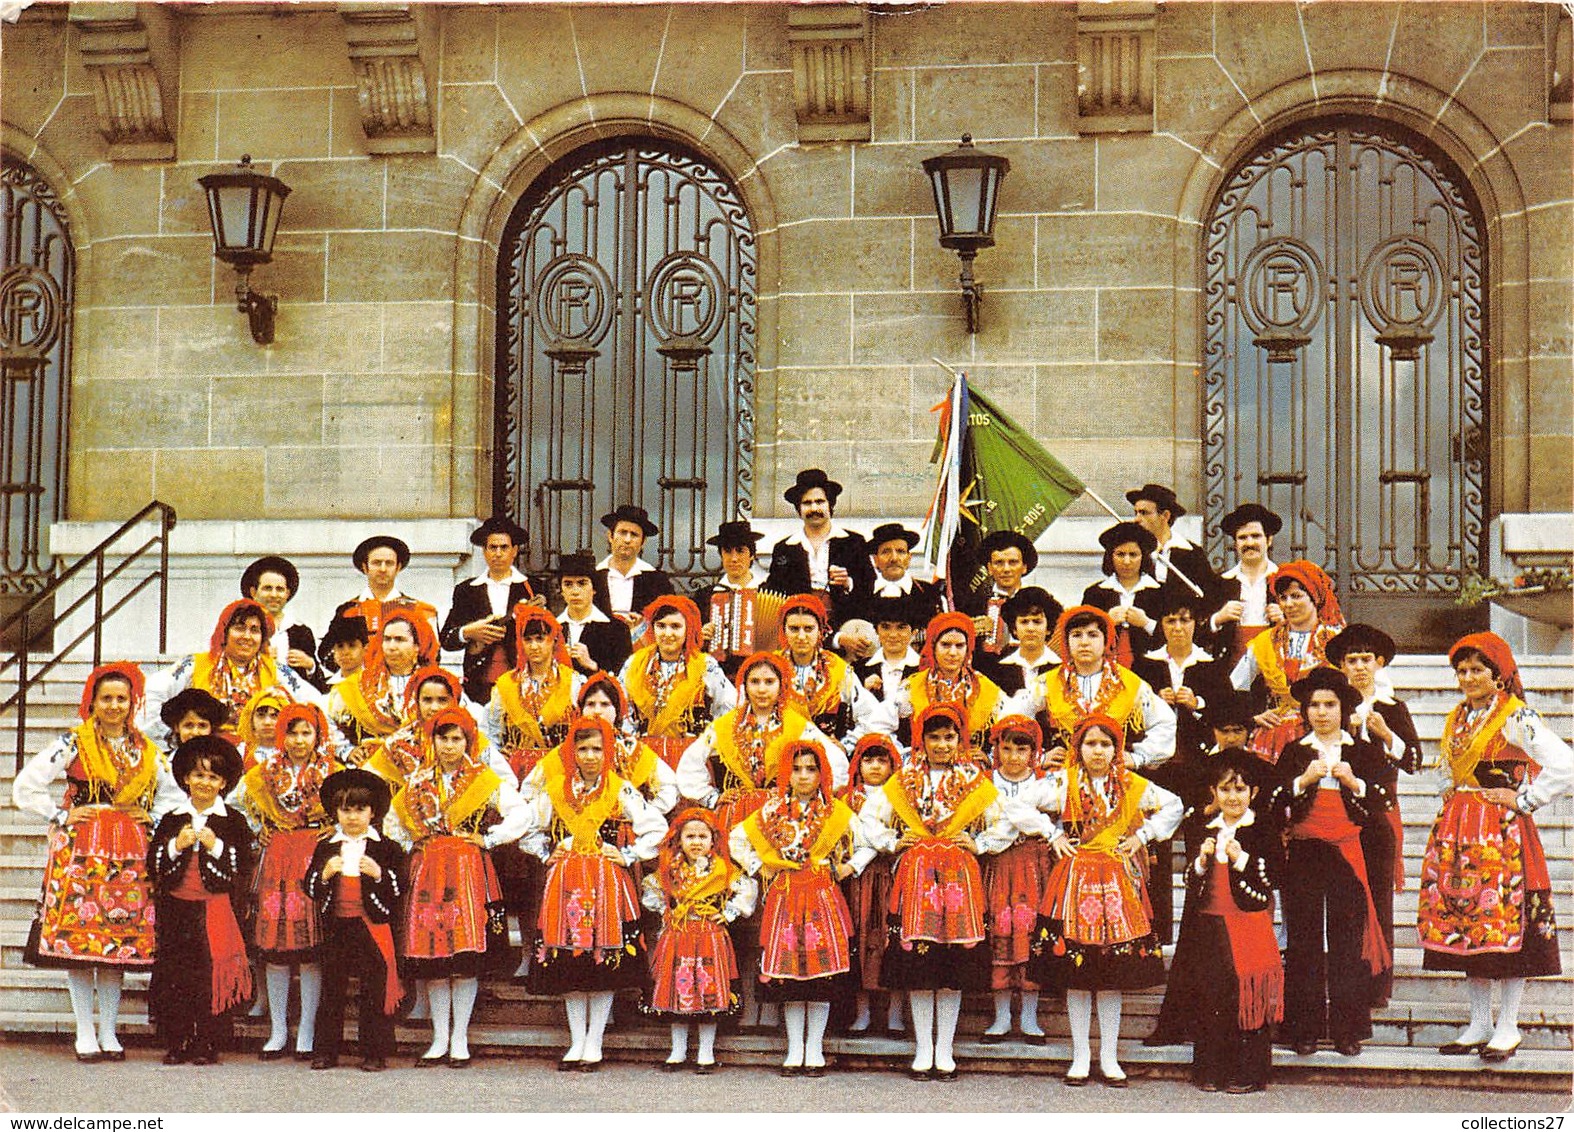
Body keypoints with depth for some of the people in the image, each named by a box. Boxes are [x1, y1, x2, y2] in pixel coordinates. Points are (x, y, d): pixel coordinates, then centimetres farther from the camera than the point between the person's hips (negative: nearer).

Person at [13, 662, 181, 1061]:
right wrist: (62, 816, -5)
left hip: (128, 855, 3)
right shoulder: (74, 744, 1)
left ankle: (109, 1032, 9)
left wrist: (149, 819, 10)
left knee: (121, 939, 2)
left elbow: (172, 796, 26)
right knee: (77, 936, -6)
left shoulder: (146, 751, 12)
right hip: (80, 849, -3)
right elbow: (24, 787, -3)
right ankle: (85, 1034, 1)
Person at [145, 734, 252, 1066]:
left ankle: (208, 1045, 0)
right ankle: (177, 1044, 6)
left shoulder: (234, 822, 5)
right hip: (176, 910, 3)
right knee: (173, 976, 0)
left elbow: (240, 870, -1)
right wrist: (176, 846, -9)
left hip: (215, 911, -2)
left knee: (212, 977, -6)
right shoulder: (171, 820, 13)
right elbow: (154, 867, 6)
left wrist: (215, 847, -12)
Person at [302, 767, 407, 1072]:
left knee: (374, 990, -1)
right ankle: (326, 1052, 12)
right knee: (331, 991, 6)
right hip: (335, 926, 2)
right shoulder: (325, 847, 11)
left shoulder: (387, 848, 3)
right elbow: (310, 888, 9)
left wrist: (378, 874, -16)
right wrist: (325, 875, -10)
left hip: (373, 927, -2)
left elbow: (399, 889, 0)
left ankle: (375, 1054, 5)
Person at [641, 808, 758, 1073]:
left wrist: (728, 913, -2)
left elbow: (748, 890, 2)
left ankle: (706, 1054, 5)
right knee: (677, 990, 3)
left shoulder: (722, 870, 0)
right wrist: (665, 912, 12)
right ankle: (678, 1052, 14)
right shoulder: (670, 870, 7)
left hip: (710, 939, -2)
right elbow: (649, 890, 21)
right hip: (676, 938, 2)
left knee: (709, 991, -4)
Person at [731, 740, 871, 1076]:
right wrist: (757, 868, 10)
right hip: (784, 896, 1)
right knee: (787, 969, -1)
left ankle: (814, 1051, 4)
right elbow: (735, 840, 18)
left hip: (823, 897, -1)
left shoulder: (837, 813, 6)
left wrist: (849, 868, 4)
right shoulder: (772, 812, 8)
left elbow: (869, 844, 16)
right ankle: (795, 1050, 7)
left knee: (822, 971, -4)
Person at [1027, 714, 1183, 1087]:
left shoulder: (1131, 786, 6)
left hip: (1117, 882, 1)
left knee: (1114, 974, 1)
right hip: (1075, 877, -1)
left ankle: (1109, 1057, 8)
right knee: (1074, 973, -1)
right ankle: (1081, 1056, 8)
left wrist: (1142, 836, 7)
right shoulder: (1063, 782, 3)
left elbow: (1173, 807, 16)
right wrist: (1054, 837, 2)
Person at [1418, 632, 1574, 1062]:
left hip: (1502, 832, -7)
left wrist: (1524, 800, -12)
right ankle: (1479, 1024, 15)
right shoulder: (1456, 719, 14)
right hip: (1459, 832, 7)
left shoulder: (1515, 718, -9)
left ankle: (1507, 1028, 4)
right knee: (1463, 925, 7)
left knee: (1506, 925, -4)